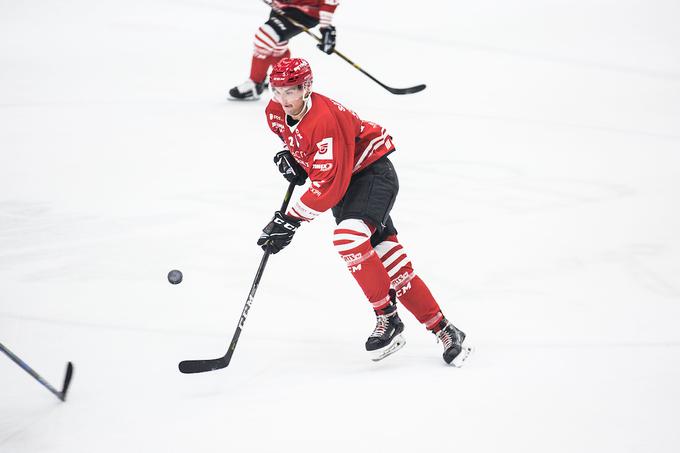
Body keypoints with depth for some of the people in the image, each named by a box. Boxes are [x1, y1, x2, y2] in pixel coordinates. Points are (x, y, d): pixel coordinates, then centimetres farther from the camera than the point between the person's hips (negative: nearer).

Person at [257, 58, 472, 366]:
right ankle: (443, 331, 1)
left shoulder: (324, 120, -32)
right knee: (385, 259, -1)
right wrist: (291, 157, 2)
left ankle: (387, 318, -20)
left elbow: (328, 187, -32)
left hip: (374, 174, -8)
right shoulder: (275, 113, -6)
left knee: (349, 238, -31)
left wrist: (291, 221, -31)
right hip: (345, 182, 8)